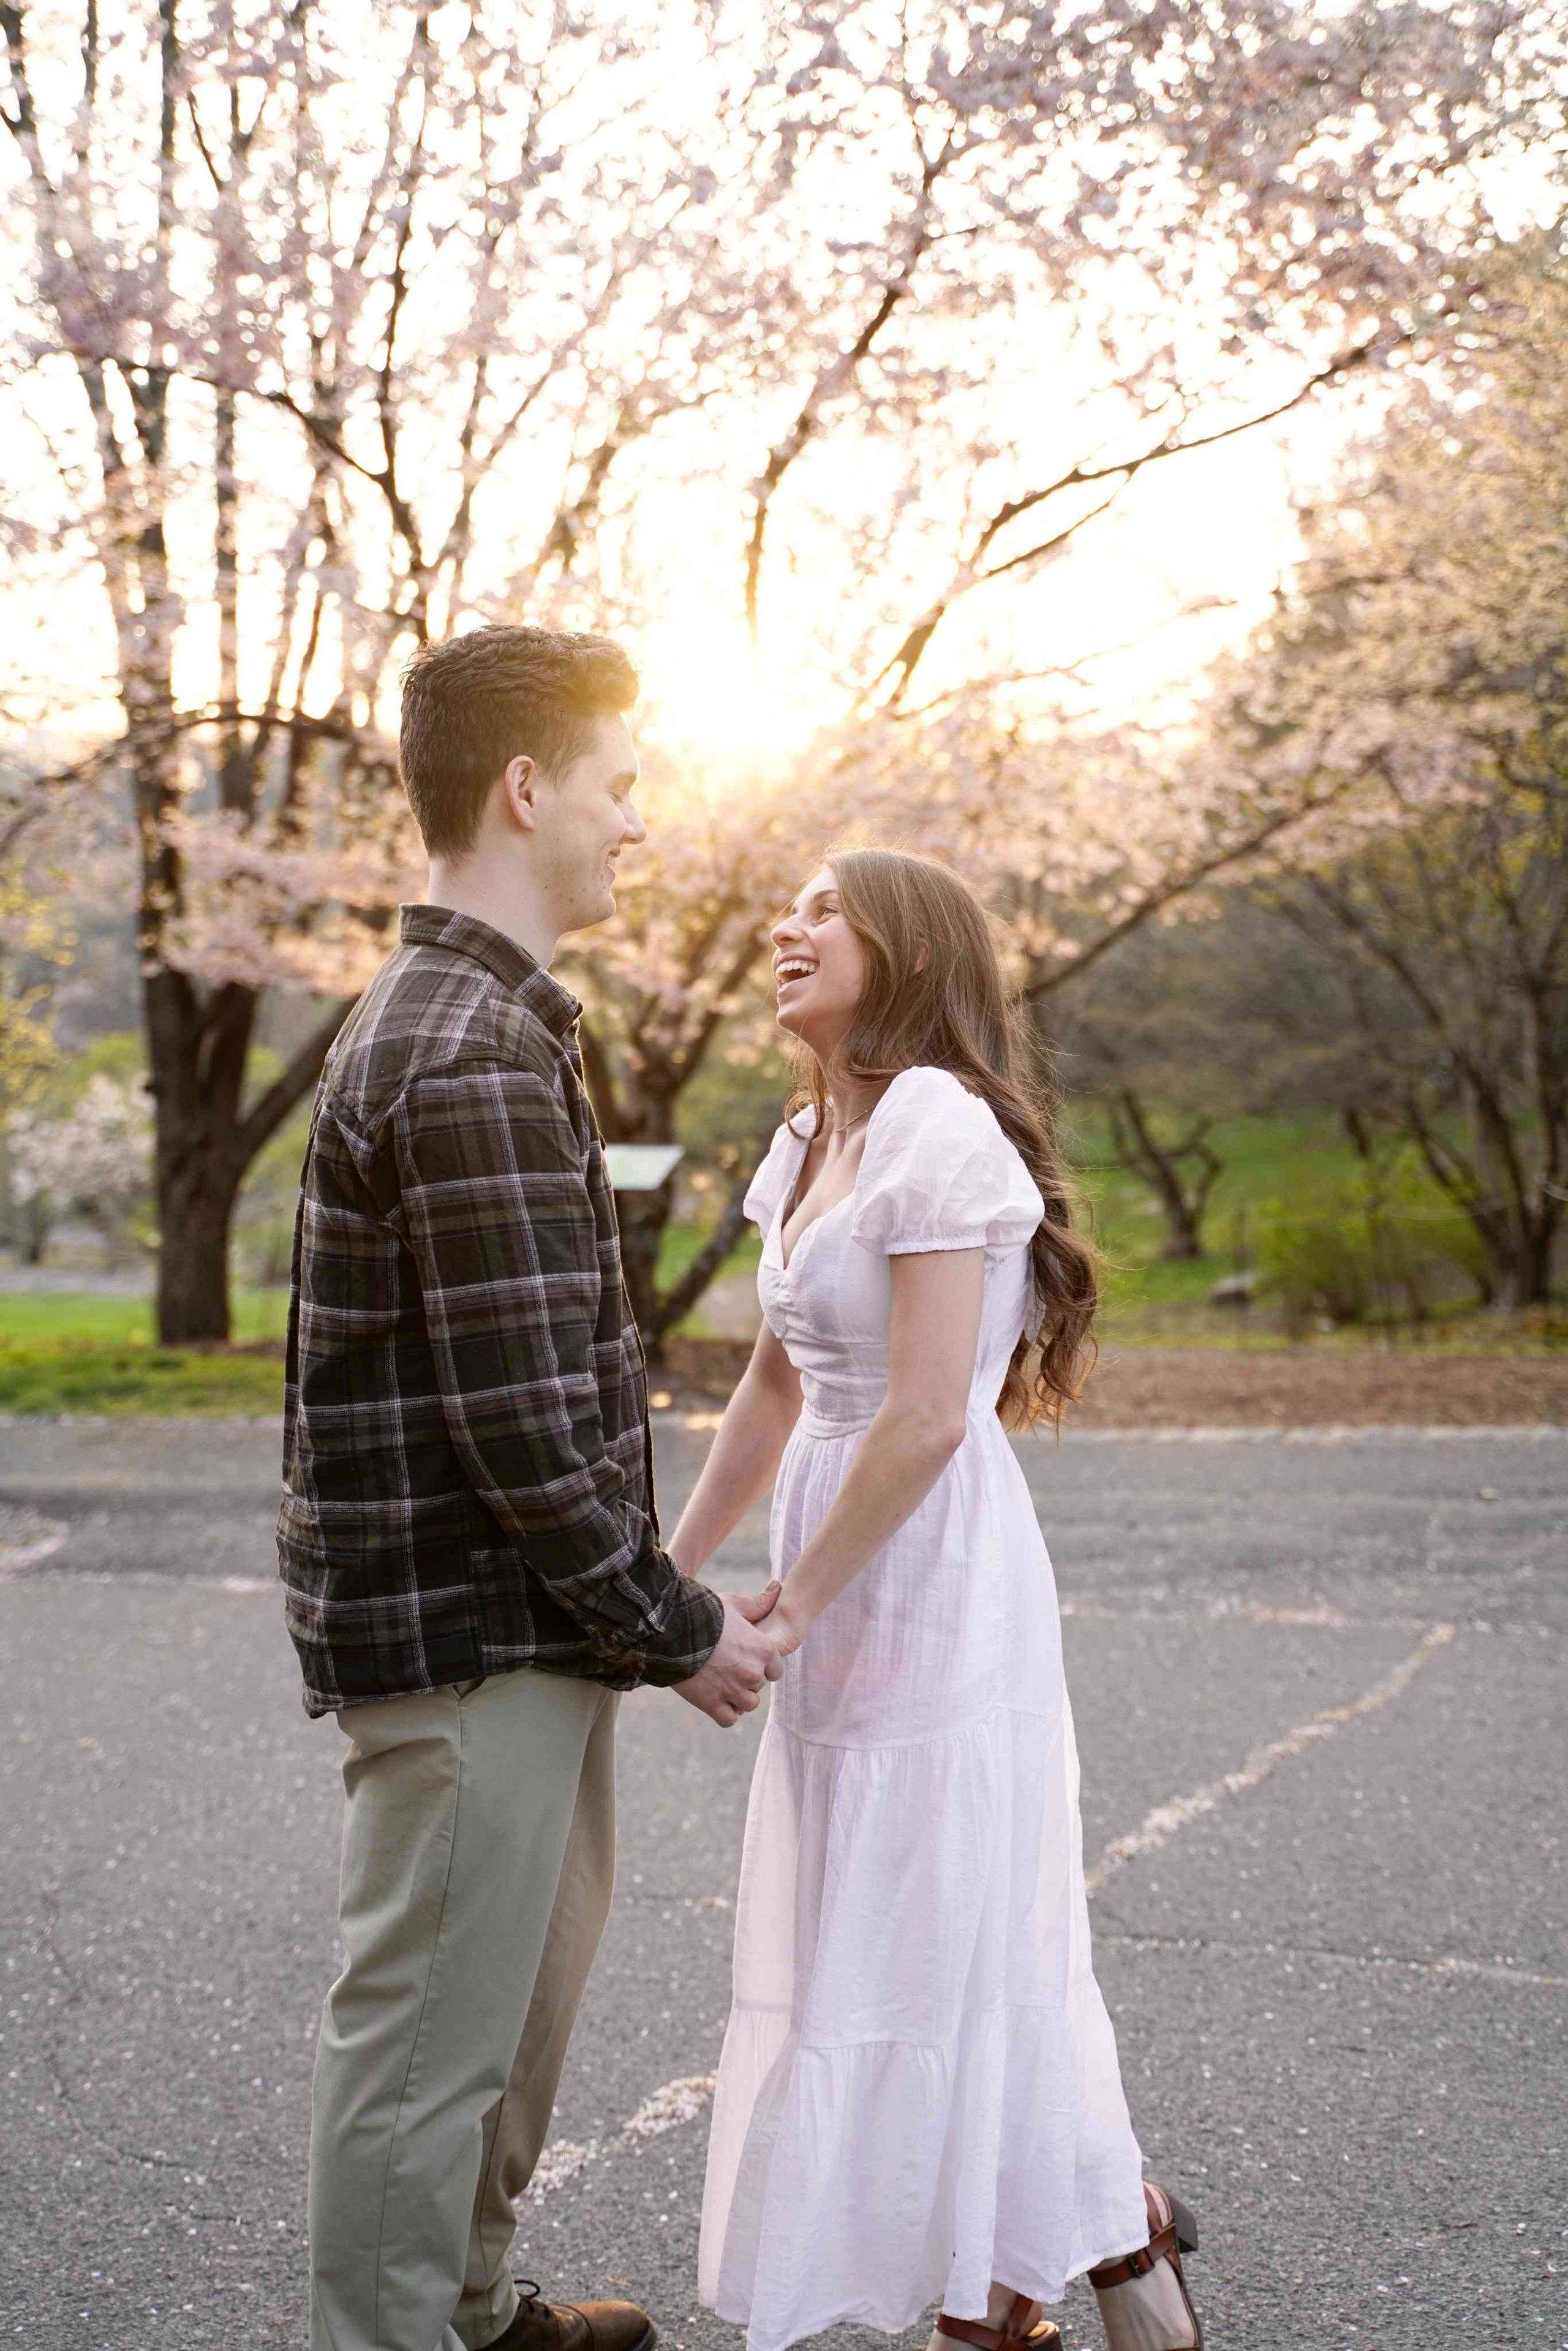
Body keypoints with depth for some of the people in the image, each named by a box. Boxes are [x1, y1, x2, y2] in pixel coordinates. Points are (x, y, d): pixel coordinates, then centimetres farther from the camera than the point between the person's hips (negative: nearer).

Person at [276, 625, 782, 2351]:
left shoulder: (451, 1018, 14)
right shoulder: (473, 1059, -21)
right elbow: (523, 1420, -23)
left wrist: (647, 1603, 19)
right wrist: (676, 1629, -13)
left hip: (516, 1626, 11)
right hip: (466, 1634, -11)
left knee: (519, 1992, 24)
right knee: (427, 2035, 1)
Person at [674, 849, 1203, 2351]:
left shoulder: (938, 1126, -16)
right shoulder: (809, 1144, 12)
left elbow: (927, 1415, -21)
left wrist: (790, 1607, -13)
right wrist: (671, 1573, 16)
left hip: (935, 1587, -9)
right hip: (850, 1588, 9)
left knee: (943, 1955, -1)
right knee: (864, 1950, 14)